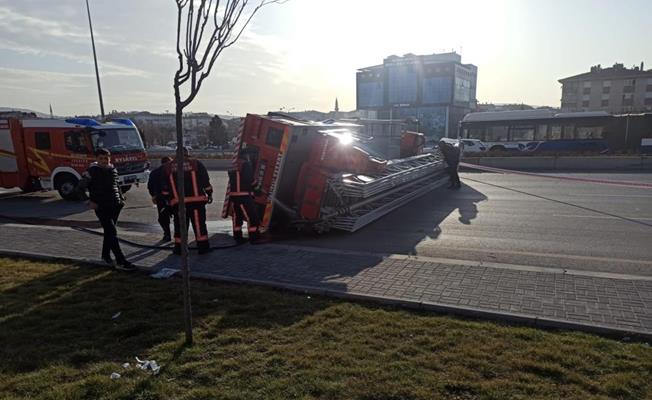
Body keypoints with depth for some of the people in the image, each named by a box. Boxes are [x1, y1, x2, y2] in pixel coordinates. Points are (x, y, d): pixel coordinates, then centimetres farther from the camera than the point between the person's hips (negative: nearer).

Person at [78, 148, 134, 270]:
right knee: (112, 232, -11)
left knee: (109, 231, 17)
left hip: (115, 205, 6)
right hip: (101, 207, -6)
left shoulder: (113, 169, 8)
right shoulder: (92, 171, -8)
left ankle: (105, 255, 34)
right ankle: (121, 262, -11)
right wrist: (89, 201, -14)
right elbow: (81, 187, -7)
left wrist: (121, 198, 14)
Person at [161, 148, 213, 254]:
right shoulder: (196, 163, 2)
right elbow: (205, 181, 1)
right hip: (196, 200, -2)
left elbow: (165, 186, 12)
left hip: (177, 202, 2)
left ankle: (179, 248, 15)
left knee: (179, 225, 10)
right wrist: (209, 194, 10)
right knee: (199, 224, 3)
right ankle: (203, 247, 5)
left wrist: (168, 198, 22)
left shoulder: (168, 167, 9)